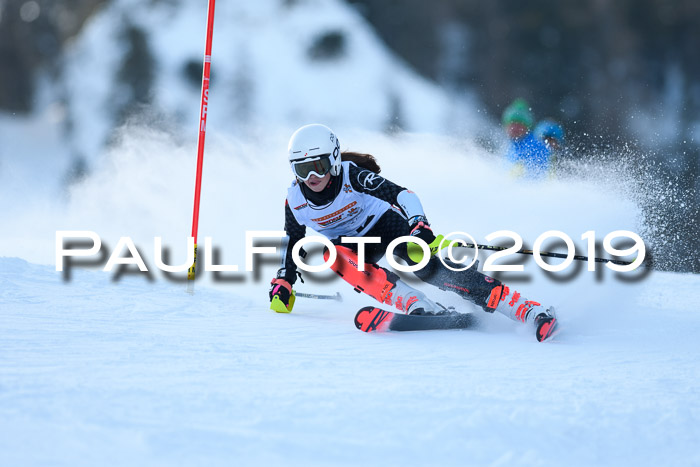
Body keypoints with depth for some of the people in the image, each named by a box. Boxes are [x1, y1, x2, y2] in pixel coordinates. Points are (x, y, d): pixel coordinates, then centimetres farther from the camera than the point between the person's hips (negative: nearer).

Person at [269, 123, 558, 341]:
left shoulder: (352, 176, -24)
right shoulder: (296, 200, -11)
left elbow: (402, 194, -29)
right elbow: (292, 242, 8)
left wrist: (420, 228, -45)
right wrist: (282, 287, 5)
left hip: (385, 224, -3)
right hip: (354, 244, 4)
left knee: (427, 266, -29)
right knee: (330, 253, -32)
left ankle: (530, 311, -36)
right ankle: (417, 306, -42)